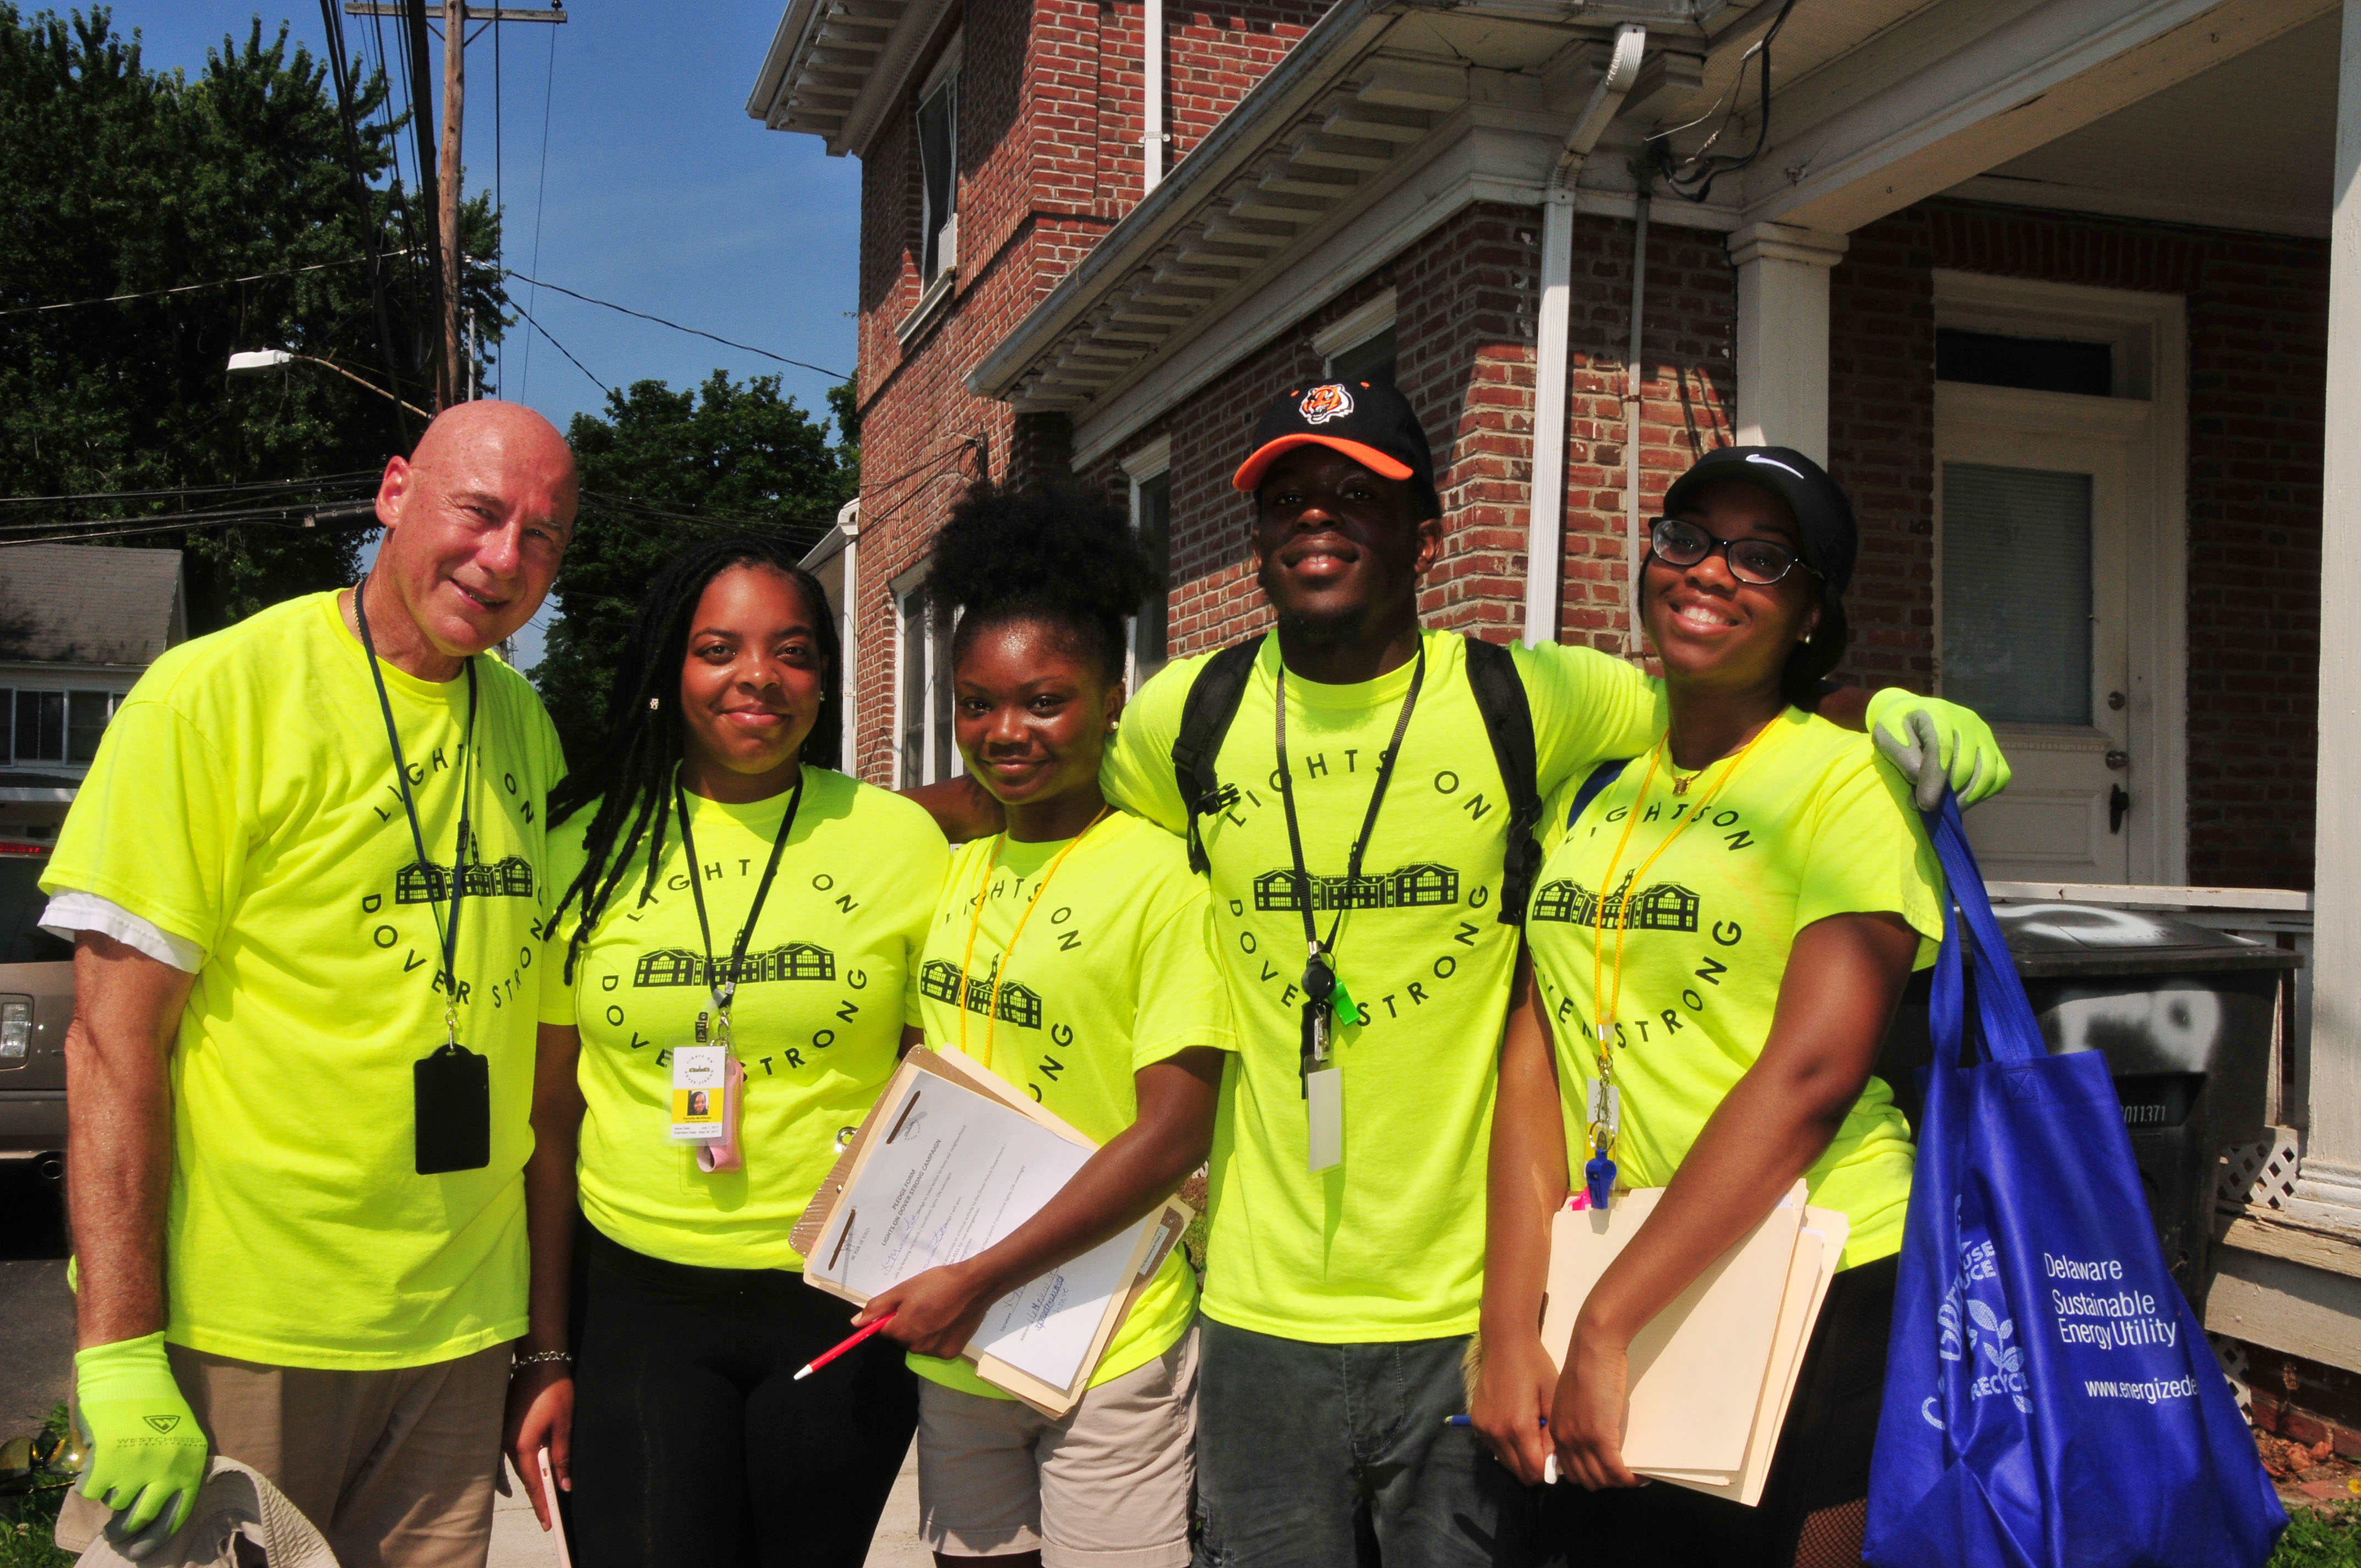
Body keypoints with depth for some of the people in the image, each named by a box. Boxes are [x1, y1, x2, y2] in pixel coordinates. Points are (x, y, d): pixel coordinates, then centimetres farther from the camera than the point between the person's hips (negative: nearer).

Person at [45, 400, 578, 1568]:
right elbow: (114, 1042, -13)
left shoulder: (524, 724, 8)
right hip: (235, 1330, -5)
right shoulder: (216, 695, -10)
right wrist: (121, 1358, -18)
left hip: (456, 1326, 5)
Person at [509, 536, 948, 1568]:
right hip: (637, 1302, 0)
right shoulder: (589, 847, 1)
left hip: (843, 1305, 0)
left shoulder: (901, 839, -2)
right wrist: (544, 1352, 4)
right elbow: (547, 1113, 5)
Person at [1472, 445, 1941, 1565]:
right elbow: (1533, 1057, 3)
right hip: (1599, 1301, 5)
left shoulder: (1850, 779, -7)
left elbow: (1811, 1073, -17)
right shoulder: (1590, 792, 9)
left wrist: (1604, 1327, -19)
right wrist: (1511, 1331, -6)